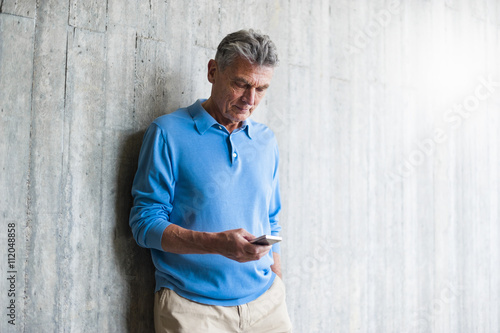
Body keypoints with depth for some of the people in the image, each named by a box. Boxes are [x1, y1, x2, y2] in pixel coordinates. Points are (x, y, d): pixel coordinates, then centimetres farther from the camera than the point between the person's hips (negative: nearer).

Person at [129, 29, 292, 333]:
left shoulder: (266, 140, 10)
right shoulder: (168, 133, -5)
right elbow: (145, 223, -9)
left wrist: (278, 290, 10)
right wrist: (217, 243, -22)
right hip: (192, 307, -4)